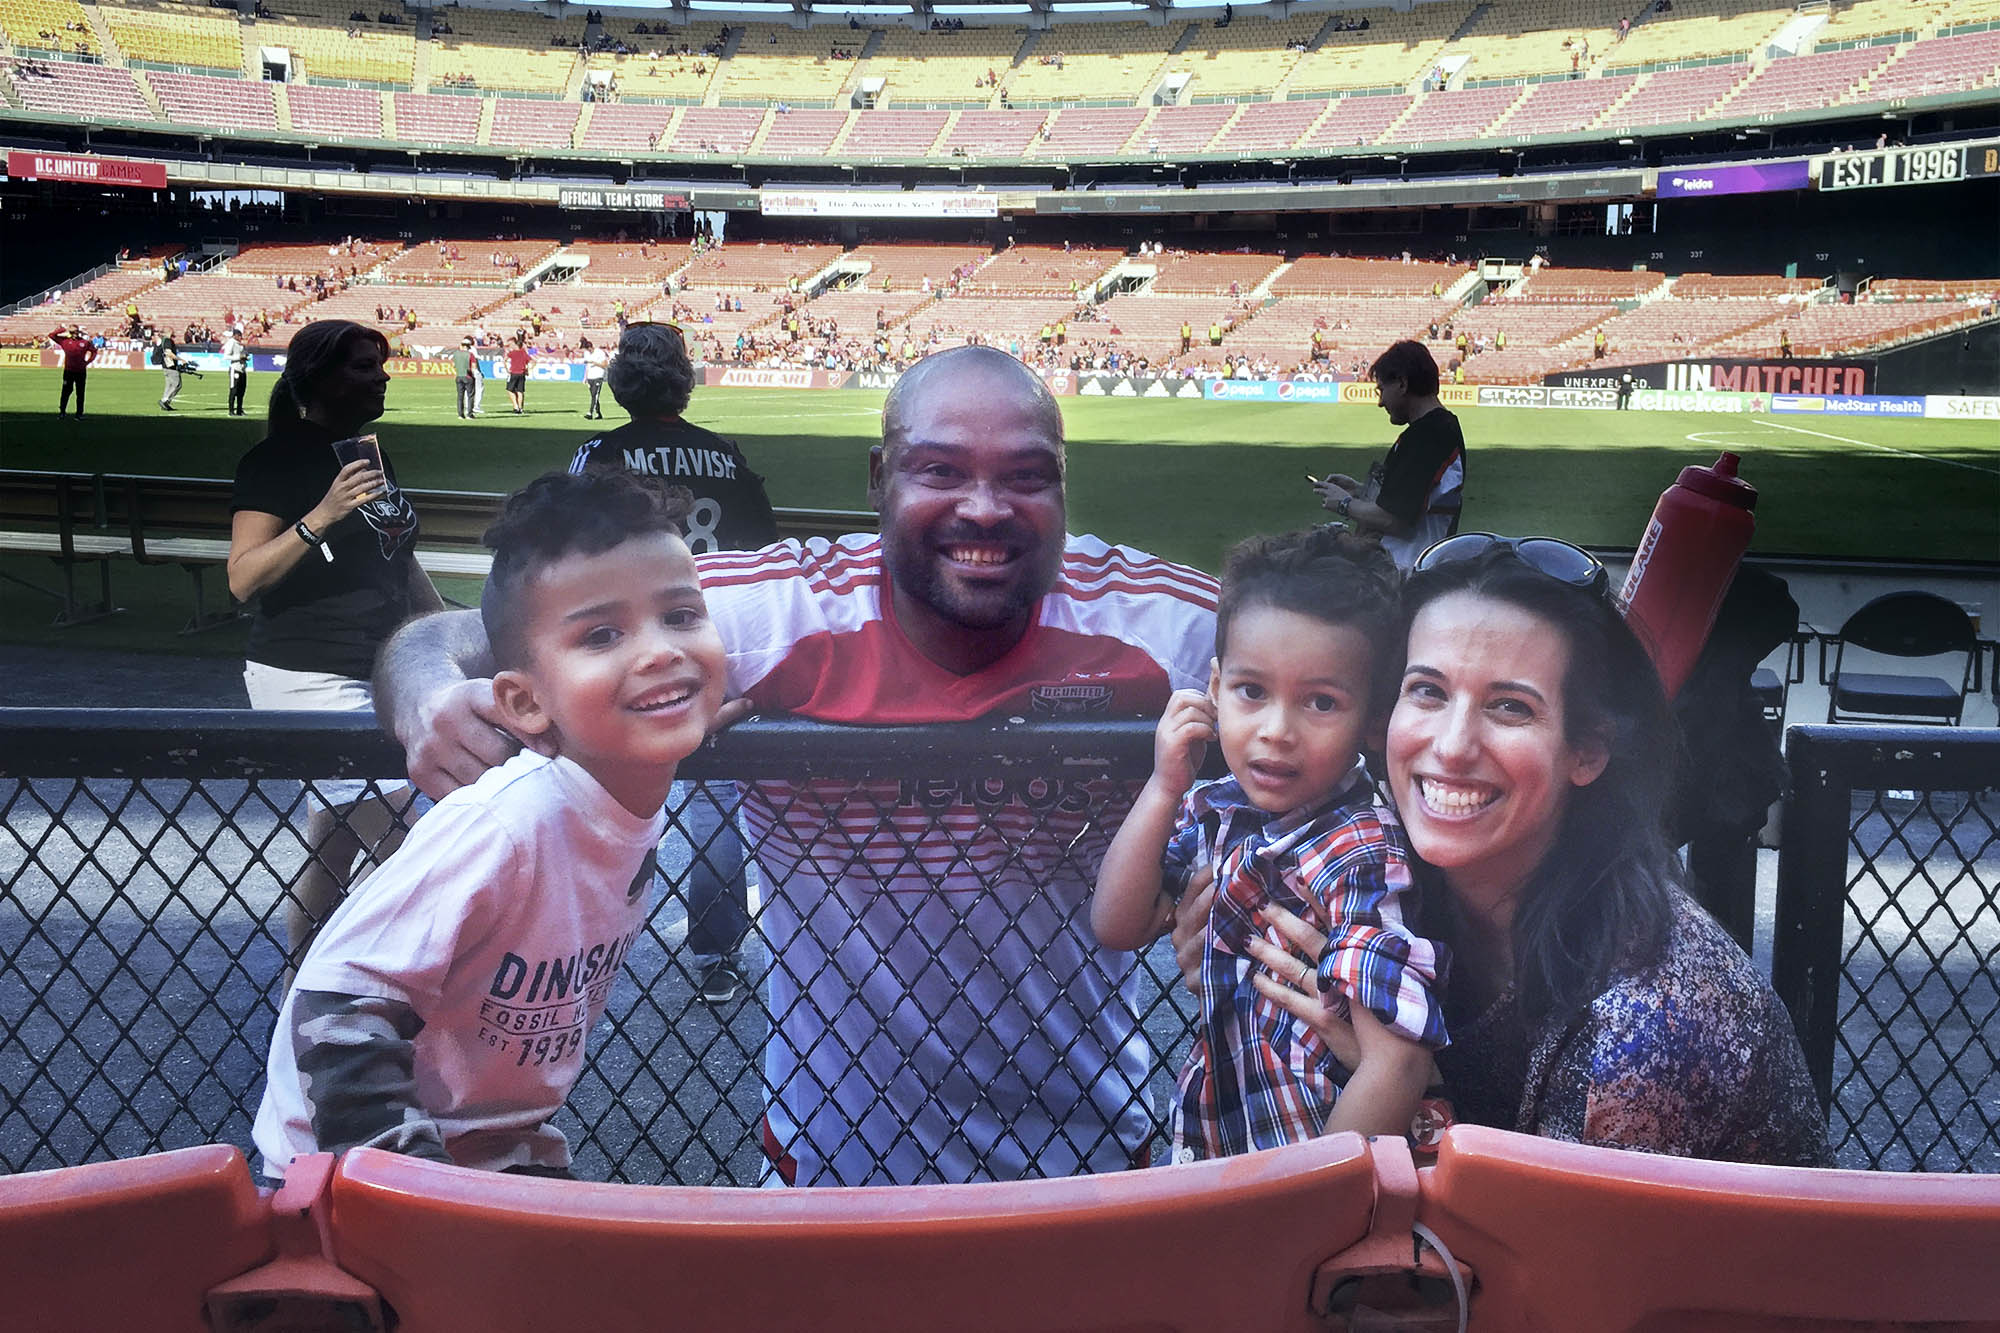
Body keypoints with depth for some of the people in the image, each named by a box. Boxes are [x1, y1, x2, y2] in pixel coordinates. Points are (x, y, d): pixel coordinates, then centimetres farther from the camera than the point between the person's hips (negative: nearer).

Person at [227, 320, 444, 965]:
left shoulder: (372, 454, 15)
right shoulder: (278, 458, -10)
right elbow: (243, 579, -18)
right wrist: (321, 517, -28)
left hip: (381, 672, 8)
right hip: (312, 676, -8)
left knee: (335, 845, 12)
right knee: (393, 834, -11)